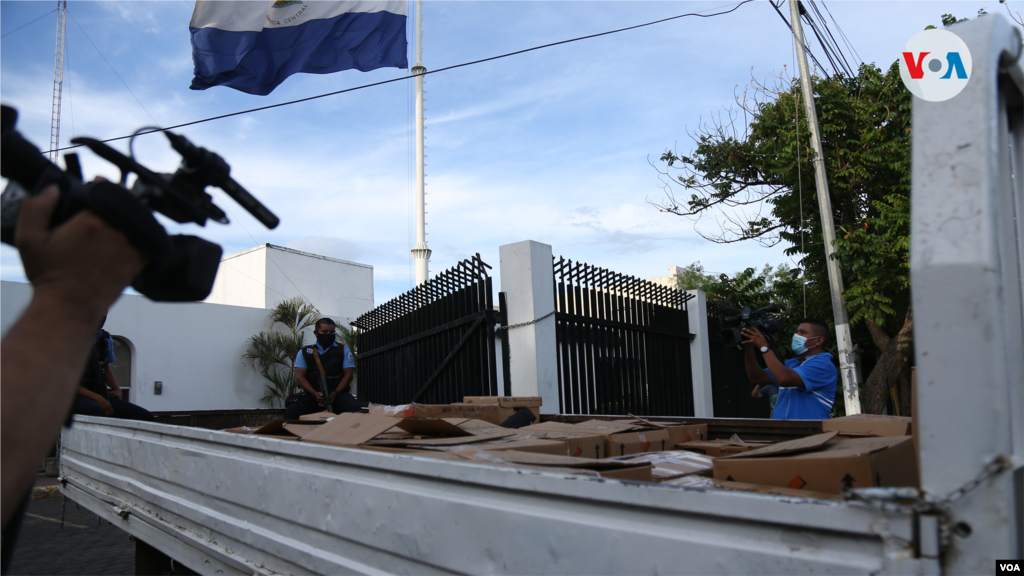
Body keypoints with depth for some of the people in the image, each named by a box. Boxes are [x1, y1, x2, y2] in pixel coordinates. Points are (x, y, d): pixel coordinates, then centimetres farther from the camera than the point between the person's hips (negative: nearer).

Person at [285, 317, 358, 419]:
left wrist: (336, 393, -13)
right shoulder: (304, 352, 15)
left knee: (354, 408, -33)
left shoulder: (343, 350, 15)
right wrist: (315, 394, -13)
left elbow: (348, 374, 6)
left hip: (338, 392, 0)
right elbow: (300, 376, 5)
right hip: (312, 393, 1)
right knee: (292, 410, -29)